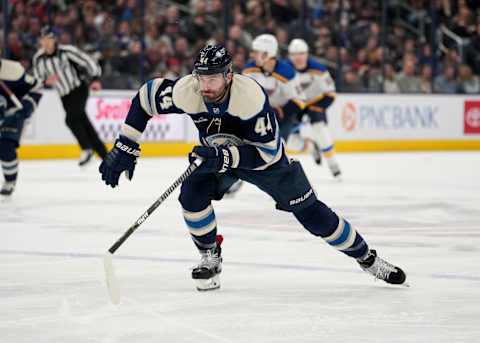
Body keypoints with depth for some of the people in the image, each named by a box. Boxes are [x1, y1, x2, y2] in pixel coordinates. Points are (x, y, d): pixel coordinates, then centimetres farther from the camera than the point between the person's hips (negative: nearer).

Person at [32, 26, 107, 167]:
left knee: (71, 119, -21)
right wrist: (46, 81, -20)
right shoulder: (38, 58, -5)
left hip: (79, 88, -5)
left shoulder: (66, 51, -19)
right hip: (64, 95, 5)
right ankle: (104, 155, 13)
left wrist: (95, 79, -25)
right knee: (84, 124, 4)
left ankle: (87, 149, -4)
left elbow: (87, 61, -15)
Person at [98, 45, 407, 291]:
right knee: (192, 194, -23)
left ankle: (367, 258, 16)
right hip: (217, 156, 3)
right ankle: (210, 259, 1)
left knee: (311, 212, -1)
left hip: (267, 156, -3)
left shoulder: (251, 96, -39)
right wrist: (125, 148, -18)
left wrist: (225, 156, -47)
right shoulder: (187, 91, -30)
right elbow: (145, 97, -15)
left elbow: (268, 152, -35)